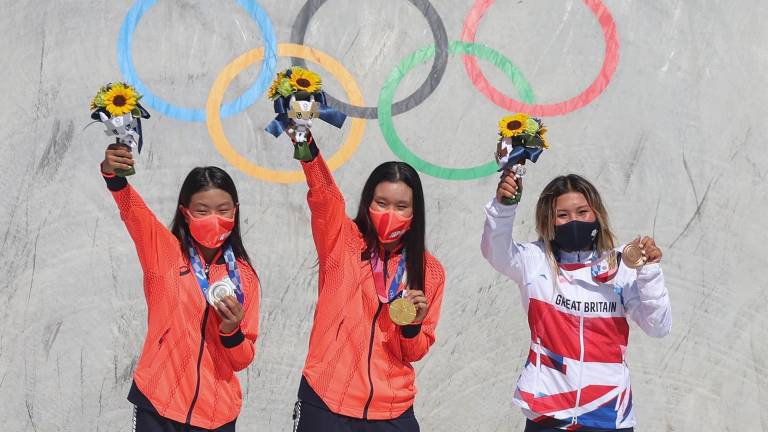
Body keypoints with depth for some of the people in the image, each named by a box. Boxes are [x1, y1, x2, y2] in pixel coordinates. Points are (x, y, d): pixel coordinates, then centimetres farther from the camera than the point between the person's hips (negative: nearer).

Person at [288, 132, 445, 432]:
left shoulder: (430, 272, 3)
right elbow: (322, 192, -20)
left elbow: (416, 352, 6)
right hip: (325, 402, -2)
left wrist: (413, 326, -15)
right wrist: (303, 137, -36)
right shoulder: (342, 242, -1)